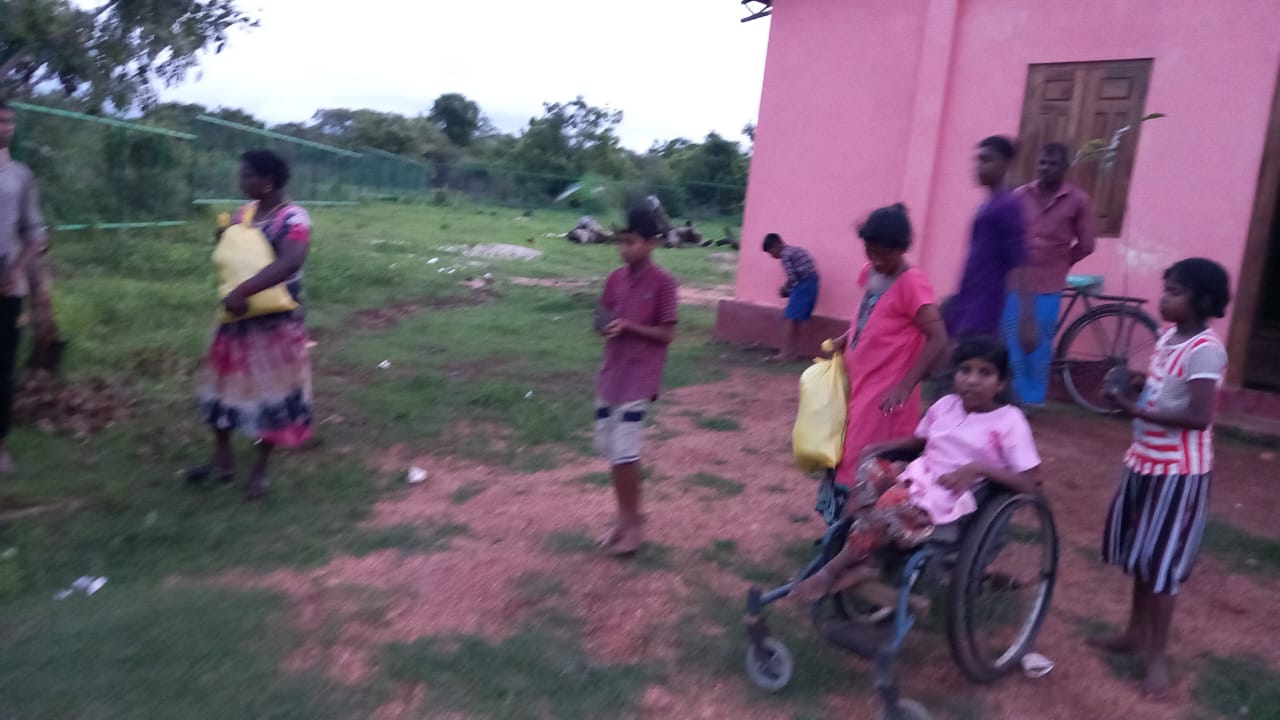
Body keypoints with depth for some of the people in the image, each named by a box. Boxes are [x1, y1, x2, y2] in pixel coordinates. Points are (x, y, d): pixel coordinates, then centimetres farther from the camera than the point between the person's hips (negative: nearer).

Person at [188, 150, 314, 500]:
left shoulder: (293, 219, -18)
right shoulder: (243, 213, 5)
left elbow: (289, 263, -35)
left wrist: (242, 291, -41)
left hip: (275, 323, -7)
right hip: (236, 318, 7)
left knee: (269, 390, 4)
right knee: (226, 383, 15)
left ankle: (259, 470, 18)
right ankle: (222, 459, 31)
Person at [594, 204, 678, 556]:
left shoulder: (663, 283, -10)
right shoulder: (615, 279, 7)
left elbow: (666, 334, -9)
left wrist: (629, 327, -21)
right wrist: (604, 327, -10)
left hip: (639, 379, -6)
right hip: (610, 375, 6)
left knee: (625, 453, -6)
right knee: (611, 450, 10)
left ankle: (634, 523, 12)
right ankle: (624, 519, 25)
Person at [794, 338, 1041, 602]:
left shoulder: (1010, 421, -5)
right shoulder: (945, 405, 11)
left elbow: (1030, 484, -9)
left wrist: (977, 468, -22)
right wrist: (882, 446, 7)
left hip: (952, 500, -6)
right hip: (916, 481, 6)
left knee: (890, 507, -32)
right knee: (871, 469, -24)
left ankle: (831, 571, -13)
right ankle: (853, 564, -22)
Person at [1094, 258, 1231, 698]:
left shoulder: (1205, 350, -20)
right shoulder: (1169, 337, 7)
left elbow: (1198, 417, -27)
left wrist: (1136, 411, -23)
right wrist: (1129, 395, -2)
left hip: (1178, 470, -9)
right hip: (1146, 459, 9)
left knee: (1161, 559, 0)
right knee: (1139, 550, 18)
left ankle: (1157, 655, 14)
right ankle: (1136, 632, 34)